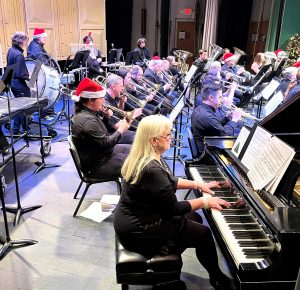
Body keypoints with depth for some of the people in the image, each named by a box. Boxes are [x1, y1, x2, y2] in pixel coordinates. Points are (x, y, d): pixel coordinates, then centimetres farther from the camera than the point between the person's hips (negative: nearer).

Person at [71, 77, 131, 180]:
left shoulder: (85, 111, 2)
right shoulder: (87, 120, -29)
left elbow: (100, 131, 15)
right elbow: (106, 144, -26)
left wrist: (106, 117, -3)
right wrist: (121, 130, -12)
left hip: (100, 152, 10)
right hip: (97, 165, -10)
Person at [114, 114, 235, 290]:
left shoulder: (142, 158, 0)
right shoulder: (152, 170, -30)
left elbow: (169, 181, 15)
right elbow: (173, 208, -21)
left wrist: (199, 185, 13)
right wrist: (205, 201, -9)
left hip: (135, 218, 9)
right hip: (138, 230, -9)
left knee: (195, 219, 19)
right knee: (203, 233, 4)